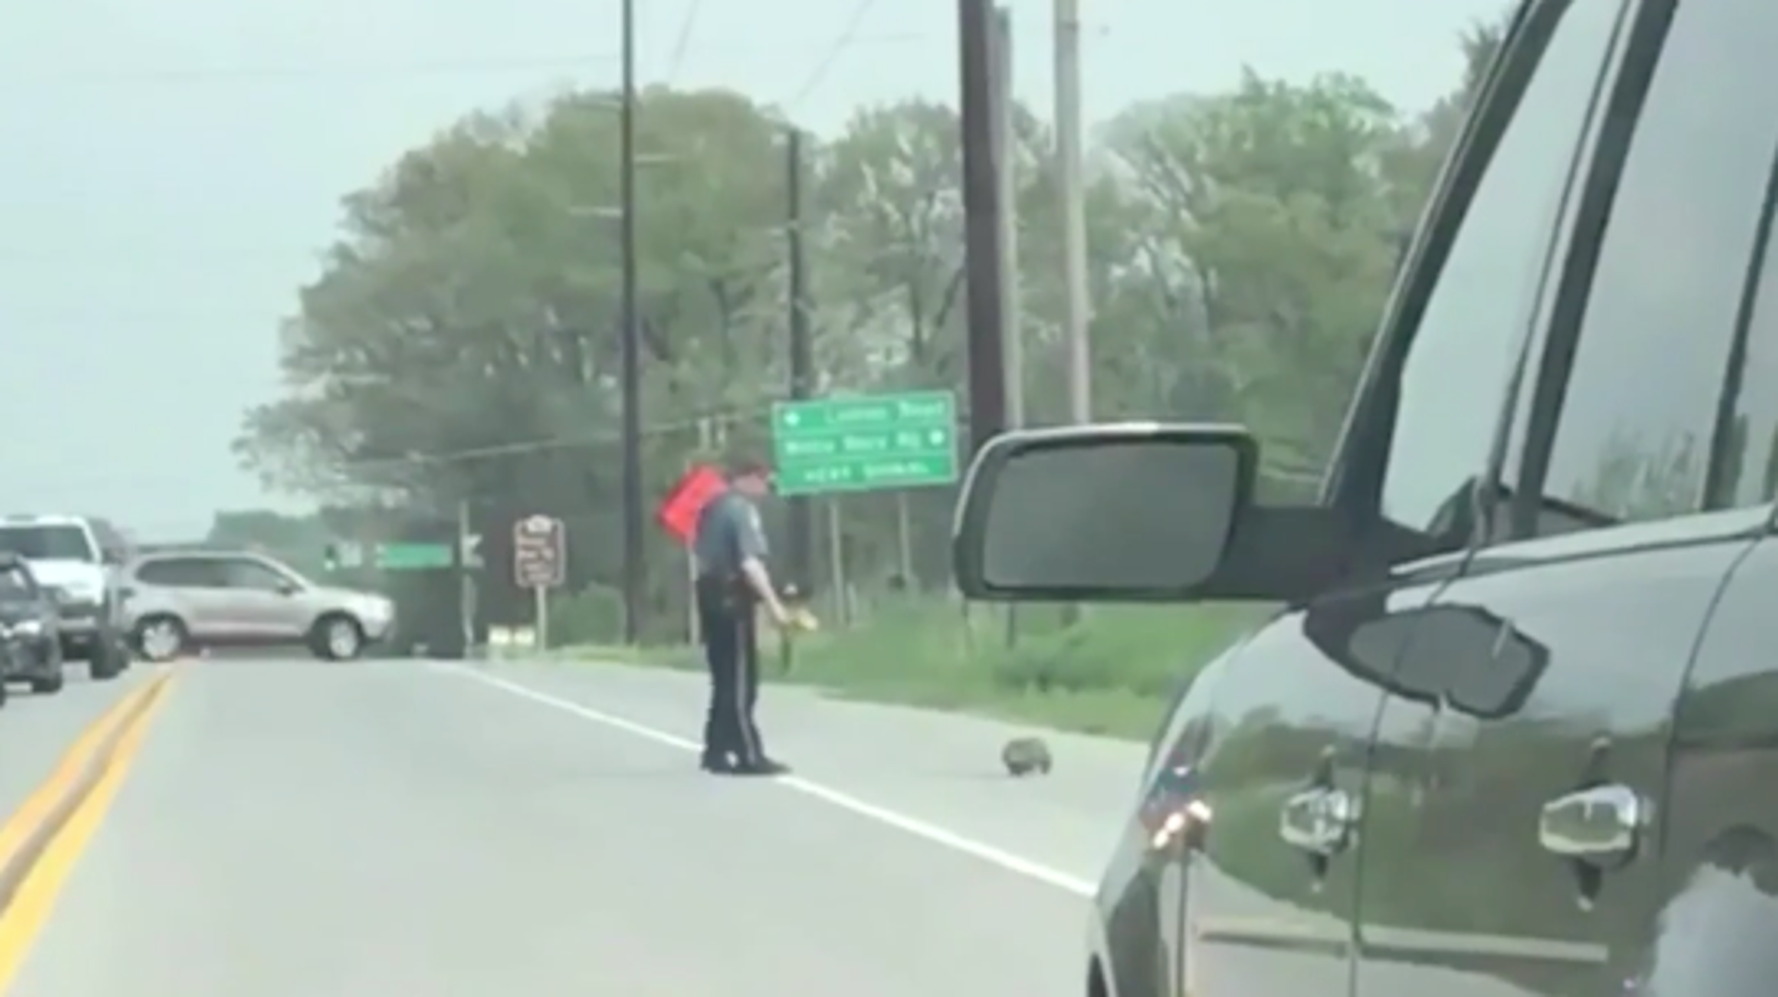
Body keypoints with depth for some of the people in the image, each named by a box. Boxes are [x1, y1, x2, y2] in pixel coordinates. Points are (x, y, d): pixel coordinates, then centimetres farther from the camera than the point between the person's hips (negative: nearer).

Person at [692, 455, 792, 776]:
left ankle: (717, 751, 17)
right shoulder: (742, 510, -14)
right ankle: (749, 756, -9)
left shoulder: (712, 508, 15)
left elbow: (699, 551, 23)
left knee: (724, 680, 15)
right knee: (741, 683, -8)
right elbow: (750, 563, -25)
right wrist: (773, 604, -30)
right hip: (733, 599, -9)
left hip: (711, 594, 9)